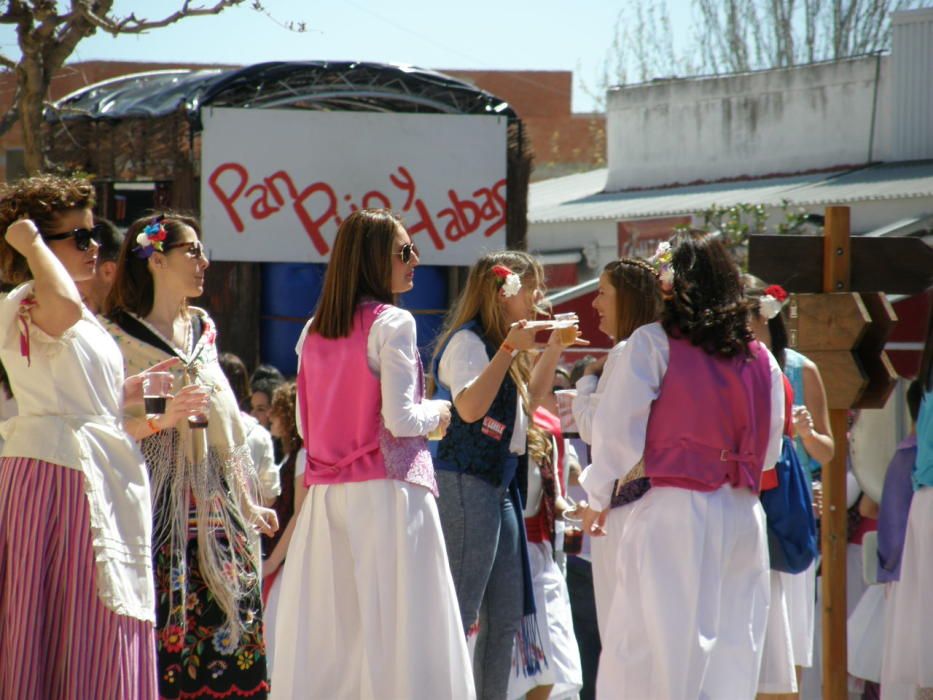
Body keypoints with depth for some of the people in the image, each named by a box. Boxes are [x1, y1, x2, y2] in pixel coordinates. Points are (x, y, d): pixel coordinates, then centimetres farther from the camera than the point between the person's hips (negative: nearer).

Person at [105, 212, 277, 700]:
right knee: (163, 626, -10)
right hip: (160, 503, -6)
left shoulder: (204, 330, 16)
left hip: (217, 507, 6)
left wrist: (247, 501, 18)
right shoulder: (120, 335, -4)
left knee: (229, 620, 0)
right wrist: (161, 420, -25)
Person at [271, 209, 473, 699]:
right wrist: (437, 413, 5)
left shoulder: (313, 332, 13)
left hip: (326, 495, 6)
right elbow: (400, 420, -14)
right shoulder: (392, 323, -8)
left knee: (328, 635, 6)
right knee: (395, 632, -5)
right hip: (385, 490, -6)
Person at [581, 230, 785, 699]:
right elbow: (769, 449, 15)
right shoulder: (760, 358, 10)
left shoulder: (652, 344, -4)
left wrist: (598, 497, 9)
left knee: (642, 659, -3)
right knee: (731, 655, 7)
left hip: (673, 514, -5)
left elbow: (617, 431, -5)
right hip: (743, 516, 5)